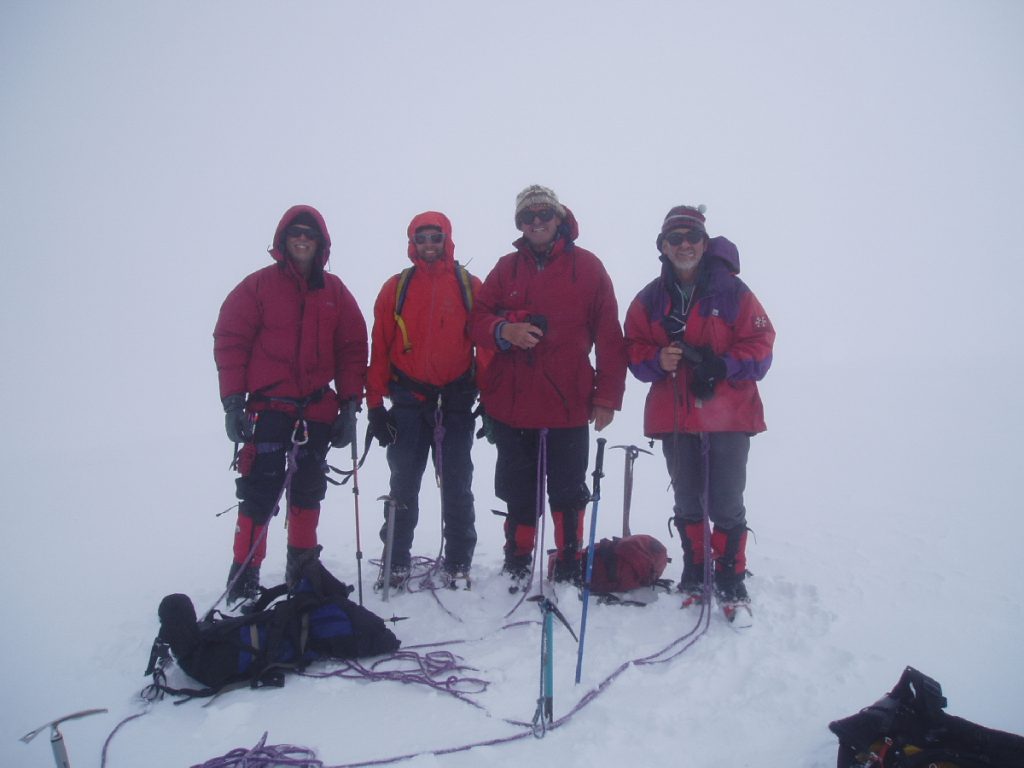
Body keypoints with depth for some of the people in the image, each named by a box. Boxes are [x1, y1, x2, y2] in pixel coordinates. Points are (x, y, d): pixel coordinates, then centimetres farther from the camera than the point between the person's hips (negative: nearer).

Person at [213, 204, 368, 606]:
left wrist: (349, 404, 1)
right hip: (268, 407, -3)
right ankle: (245, 574, 7)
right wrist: (233, 402, -10)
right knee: (260, 491, -5)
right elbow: (230, 341, -3)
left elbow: (352, 348, 7)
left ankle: (302, 566, 27)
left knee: (308, 490, 13)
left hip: (317, 410, 4)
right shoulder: (257, 286, -1)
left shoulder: (335, 291, 8)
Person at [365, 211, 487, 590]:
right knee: (403, 485, 8)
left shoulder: (470, 286, 4)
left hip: (456, 402, 0)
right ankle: (396, 562, 20)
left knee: (457, 487, 7)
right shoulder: (396, 287, 5)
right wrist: (375, 404, -1)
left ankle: (458, 563, 18)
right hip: (408, 401, 1)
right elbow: (379, 348, 3)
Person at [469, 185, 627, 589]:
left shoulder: (587, 267, 2)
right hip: (511, 404, 2)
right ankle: (517, 564, 28)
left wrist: (607, 396, -3)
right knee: (519, 493, 13)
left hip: (568, 405, -2)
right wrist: (503, 330, -17)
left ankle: (568, 567, 24)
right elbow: (477, 319, 5)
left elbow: (609, 336, 1)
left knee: (567, 493, 9)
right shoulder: (507, 267, 10)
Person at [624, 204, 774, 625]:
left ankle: (732, 585, 14)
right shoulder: (650, 299, 6)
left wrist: (723, 366, -19)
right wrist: (657, 360, -16)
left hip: (728, 416, -3)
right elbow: (634, 350, 5)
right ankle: (694, 576, 29)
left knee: (726, 506, 0)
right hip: (673, 416, 3)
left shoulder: (732, 291, -2)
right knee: (687, 504, 14)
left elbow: (760, 344, -4)